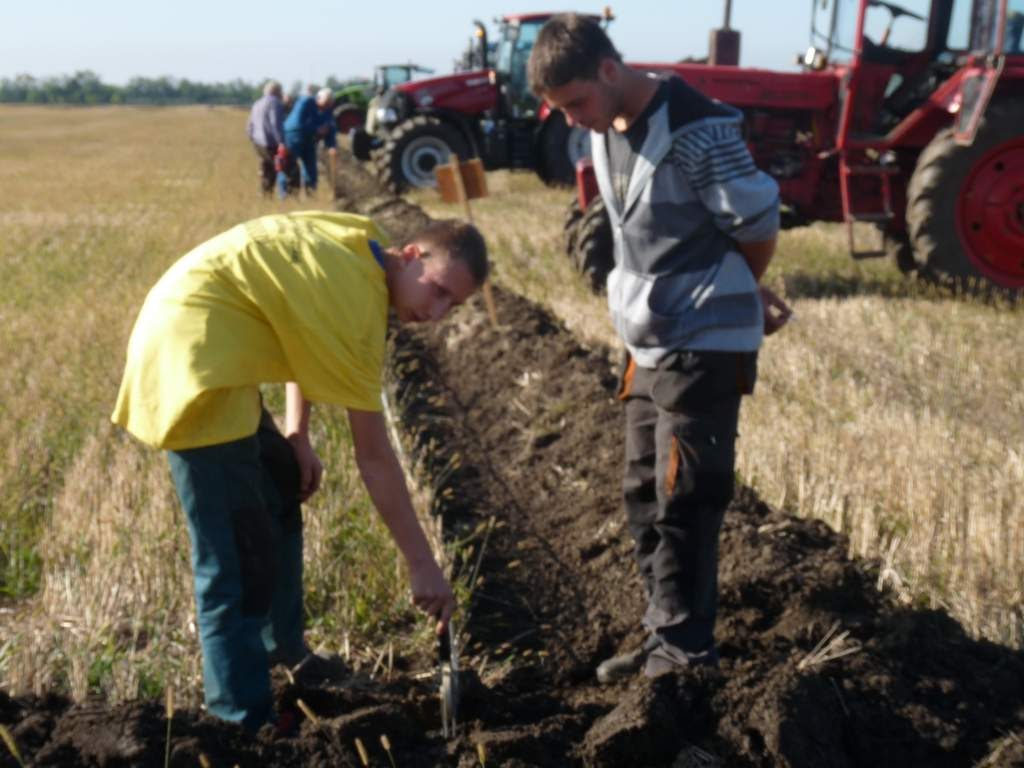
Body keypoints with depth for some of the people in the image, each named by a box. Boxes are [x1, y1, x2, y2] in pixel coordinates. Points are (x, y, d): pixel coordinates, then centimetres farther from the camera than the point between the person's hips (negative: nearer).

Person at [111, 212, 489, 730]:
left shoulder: (359, 247, 7)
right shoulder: (358, 303, -19)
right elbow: (373, 456, -17)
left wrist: (296, 437, 10)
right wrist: (422, 564, -12)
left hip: (206, 353, 11)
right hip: (193, 360, -11)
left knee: (280, 491, 23)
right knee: (236, 558, -11)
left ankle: (282, 647, 39)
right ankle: (245, 724, -5)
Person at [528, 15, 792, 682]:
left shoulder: (695, 128, -19)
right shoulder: (605, 133, 8)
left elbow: (759, 225, -13)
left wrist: (721, 295, 6)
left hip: (705, 345, -8)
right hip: (651, 341, 9)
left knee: (684, 498, -4)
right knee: (644, 496, 12)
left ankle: (684, 649, 9)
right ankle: (668, 638, 23)